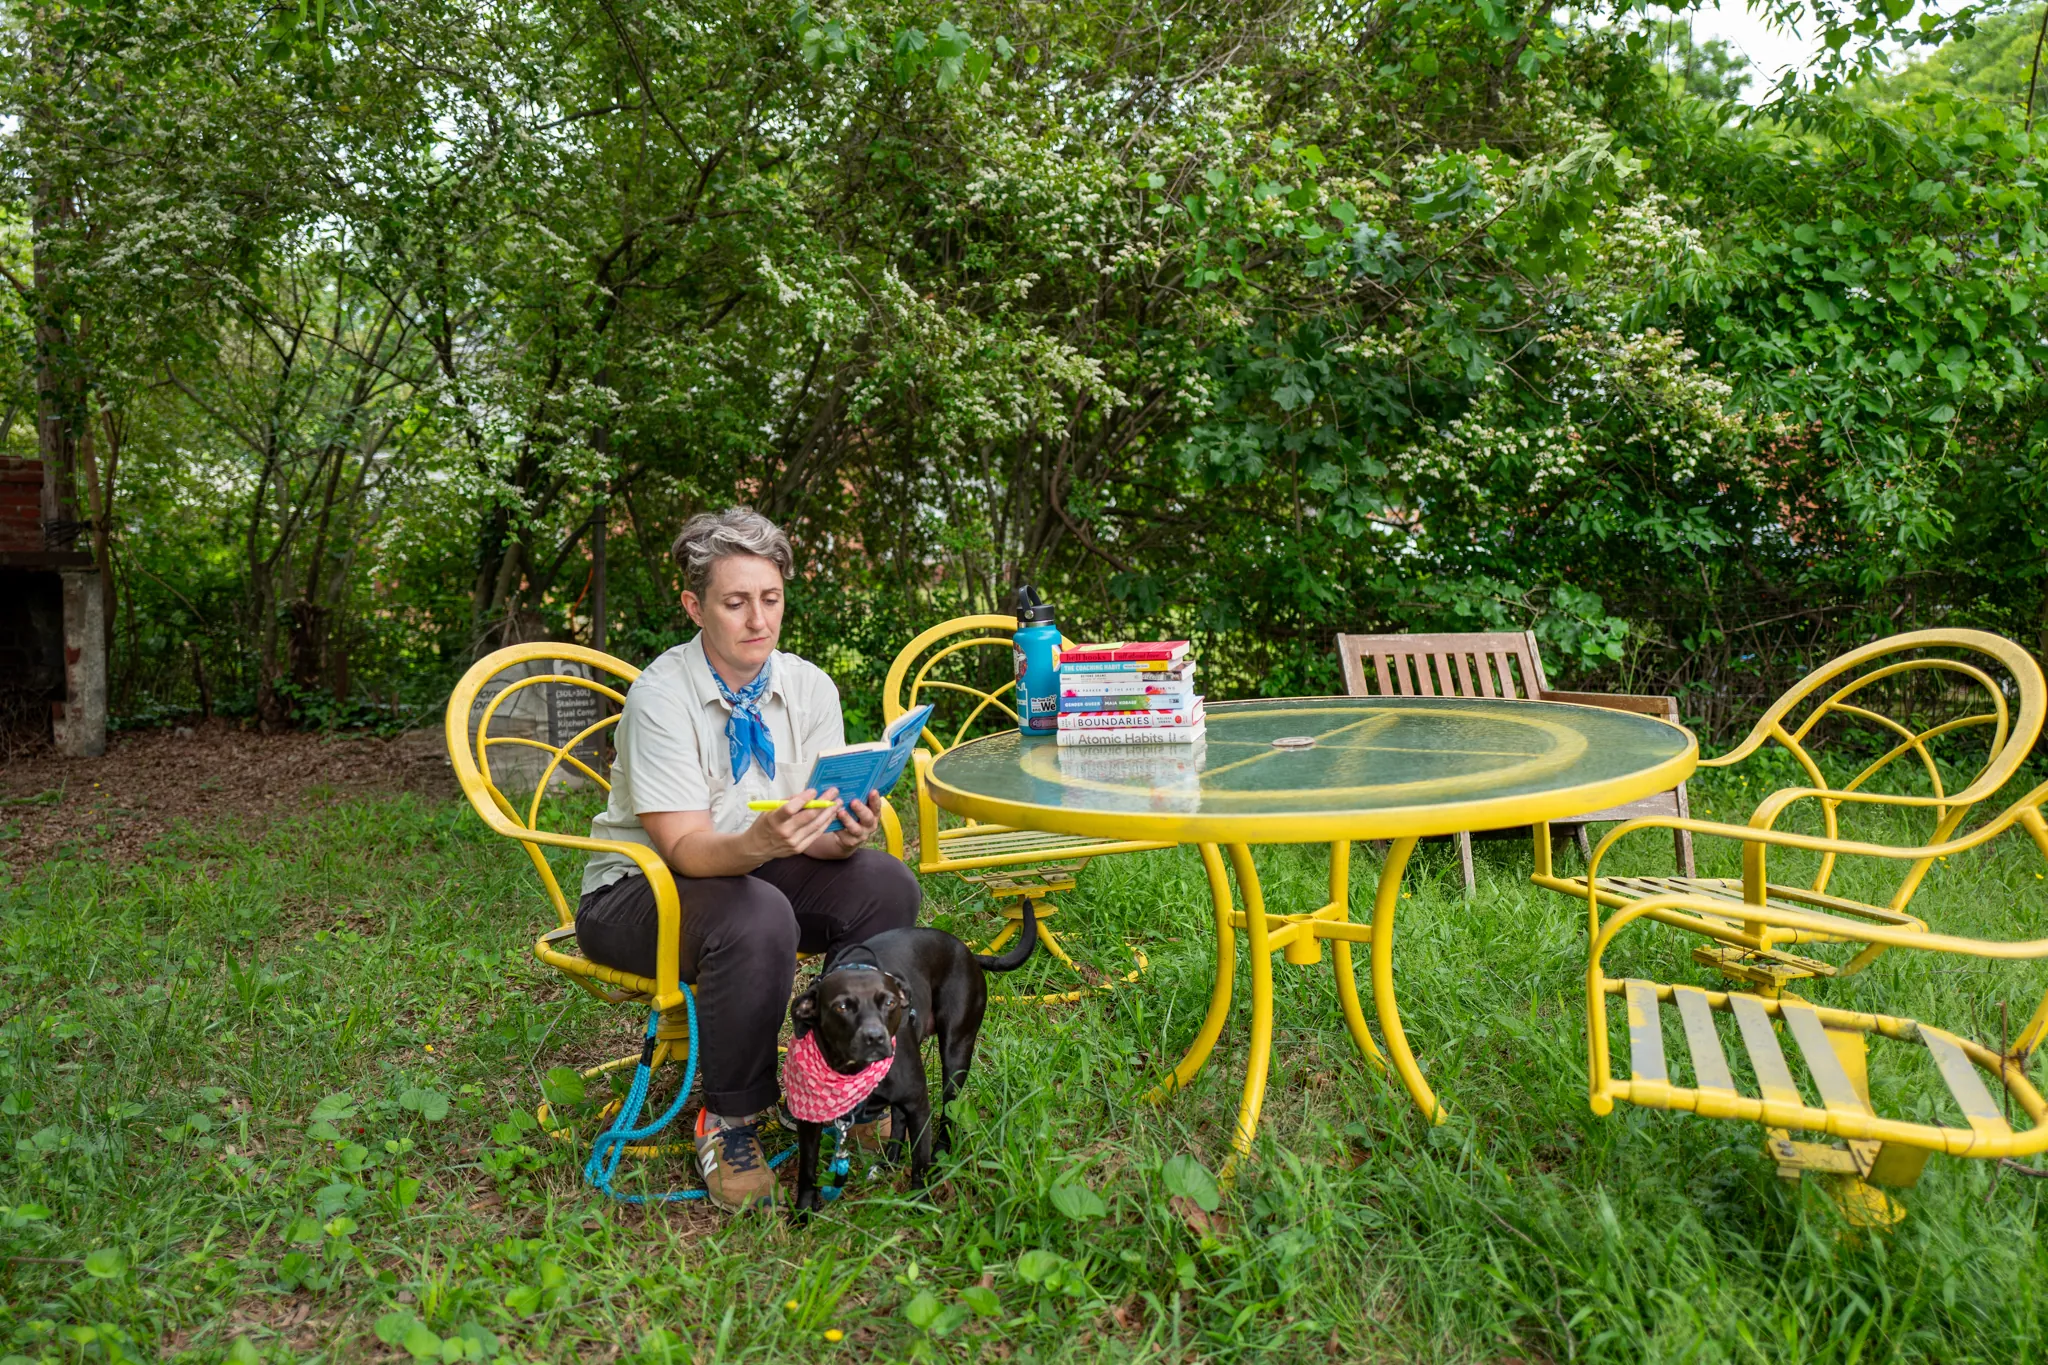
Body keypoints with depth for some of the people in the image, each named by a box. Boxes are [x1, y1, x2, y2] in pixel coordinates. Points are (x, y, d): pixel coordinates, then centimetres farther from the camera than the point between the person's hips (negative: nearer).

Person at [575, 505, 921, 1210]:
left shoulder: (808, 687, -5)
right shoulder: (661, 696, -20)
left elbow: (815, 827, -6)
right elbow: (686, 848, -25)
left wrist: (843, 835, -31)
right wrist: (761, 842, -46)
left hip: (752, 871, 5)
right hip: (639, 890, -5)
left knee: (885, 882, -21)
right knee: (756, 919, -37)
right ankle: (728, 1122, -14)